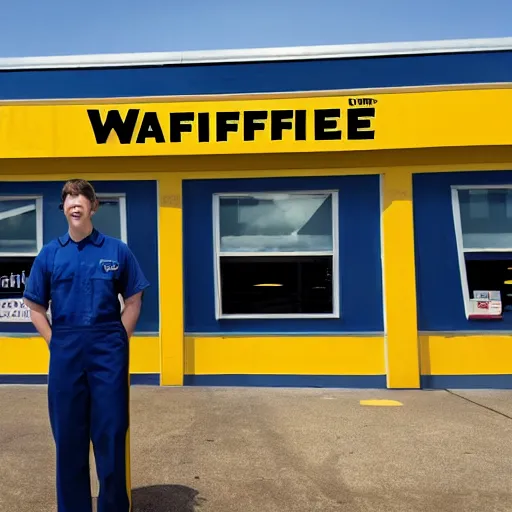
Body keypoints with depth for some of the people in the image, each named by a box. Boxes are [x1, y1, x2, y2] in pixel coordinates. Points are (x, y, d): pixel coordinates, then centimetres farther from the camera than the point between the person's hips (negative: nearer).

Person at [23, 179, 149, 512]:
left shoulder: (117, 251, 0)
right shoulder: (50, 254, 4)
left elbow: (133, 302, 5)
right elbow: (36, 308, 9)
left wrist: (118, 342, -1)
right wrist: (56, 344, 1)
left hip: (108, 351, -1)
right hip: (65, 352, 2)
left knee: (111, 432, 5)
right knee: (68, 434, 11)